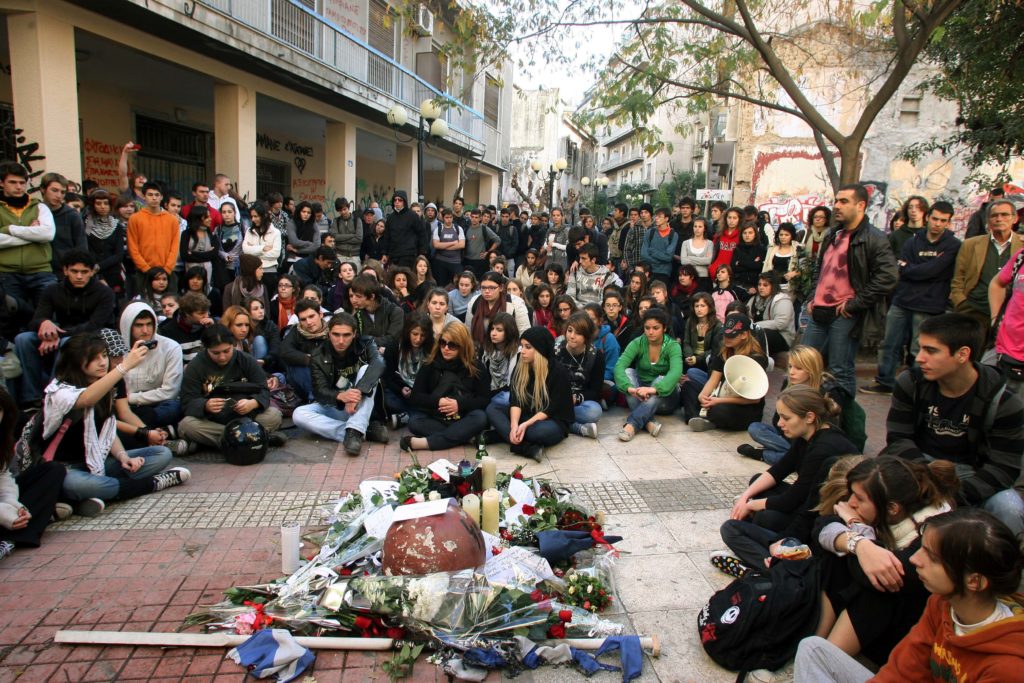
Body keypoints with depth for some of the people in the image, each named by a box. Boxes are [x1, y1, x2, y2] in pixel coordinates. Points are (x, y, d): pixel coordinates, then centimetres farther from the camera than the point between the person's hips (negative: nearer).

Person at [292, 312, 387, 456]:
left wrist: (358, 391, -48)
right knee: (299, 414, -26)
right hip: (335, 407, 2)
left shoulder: (365, 344, -10)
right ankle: (365, 431, -32)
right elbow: (320, 392, -16)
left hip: (363, 406, -2)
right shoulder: (319, 357, -7)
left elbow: (378, 364, -31)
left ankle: (354, 431, -37)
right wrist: (340, 396, -40)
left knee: (366, 369, -27)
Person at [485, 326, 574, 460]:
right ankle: (529, 448, -32)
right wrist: (514, 424, -28)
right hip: (525, 415, 6)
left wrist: (526, 425, -28)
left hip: (553, 421, -6)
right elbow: (515, 400, -9)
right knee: (491, 408, -16)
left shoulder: (558, 371, -15)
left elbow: (552, 408, -17)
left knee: (542, 431, -41)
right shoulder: (519, 368, 0)